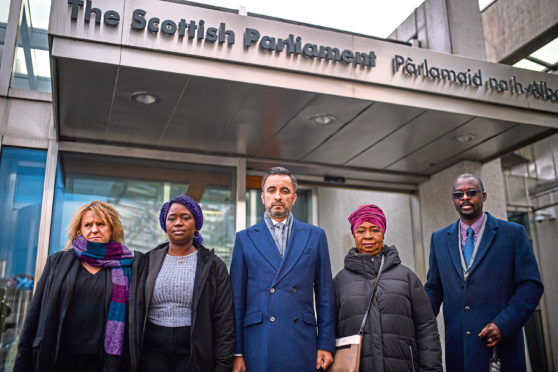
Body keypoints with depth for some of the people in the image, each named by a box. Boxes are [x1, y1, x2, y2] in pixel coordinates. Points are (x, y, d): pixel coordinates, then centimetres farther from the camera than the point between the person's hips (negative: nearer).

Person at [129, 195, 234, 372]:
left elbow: (224, 320, -1)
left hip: (194, 350, -1)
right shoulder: (148, 261, 8)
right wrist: (133, 357, 3)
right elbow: (135, 311, 8)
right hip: (153, 351, 2)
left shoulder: (213, 265, 2)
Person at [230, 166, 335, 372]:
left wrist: (326, 344, 2)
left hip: (302, 343, 1)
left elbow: (325, 295, 8)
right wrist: (237, 352, 1)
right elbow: (237, 299, 5)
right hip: (257, 344, 0)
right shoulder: (245, 238, 7)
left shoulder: (315, 236, 9)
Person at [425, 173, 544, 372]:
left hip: (502, 344, -2)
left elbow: (531, 285, -3)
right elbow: (433, 289, 11)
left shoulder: (513, 233, 1)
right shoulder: (439, 238, 10)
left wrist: (504, 324, -14)